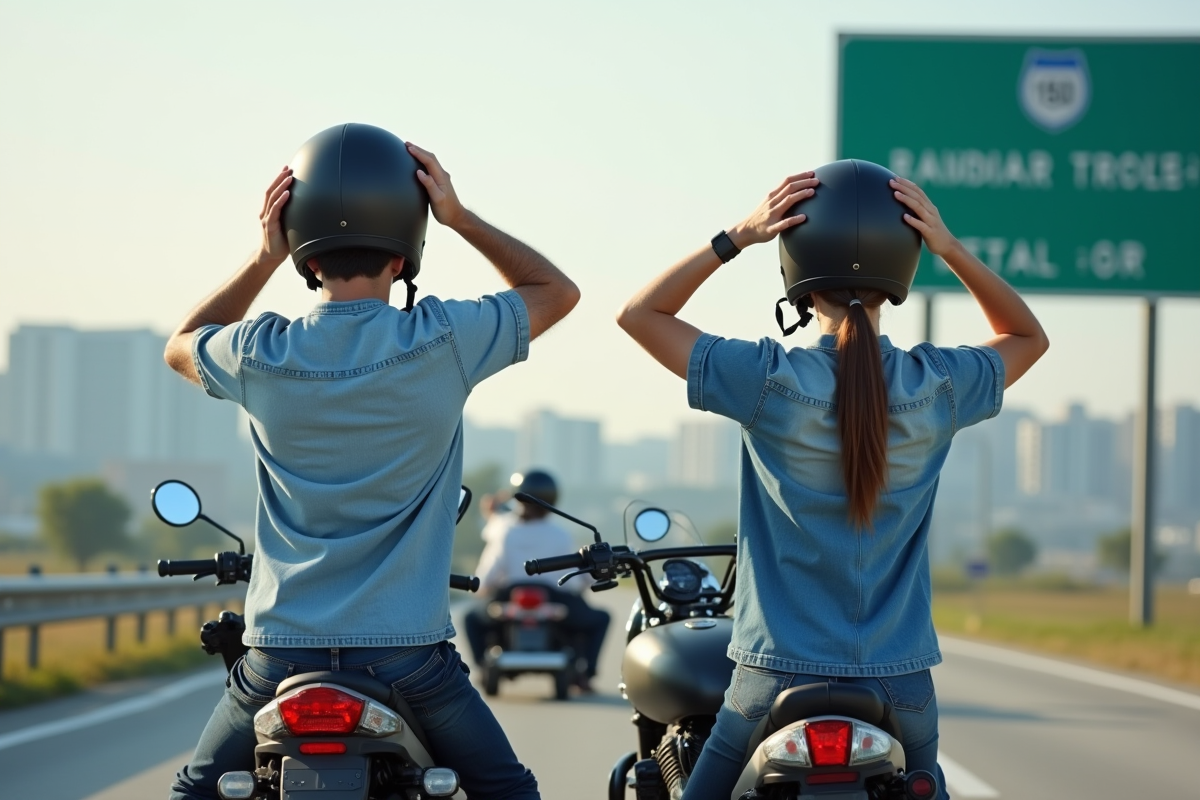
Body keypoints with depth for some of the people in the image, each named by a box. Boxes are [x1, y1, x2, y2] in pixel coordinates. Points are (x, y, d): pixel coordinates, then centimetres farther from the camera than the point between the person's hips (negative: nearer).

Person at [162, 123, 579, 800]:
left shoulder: (260, 354, -7)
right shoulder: (442, 342, -11)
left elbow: (181, 346, 18)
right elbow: (559, 291, 7)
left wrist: (264, 259, 8)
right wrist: (461, 217, 5)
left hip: (283, 646, 1)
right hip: (408, 652, -1)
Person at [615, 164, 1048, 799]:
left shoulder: (768, 381, -11)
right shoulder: (937, 387, -5)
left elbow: (638, 313, 1)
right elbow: (1028, 336, 16)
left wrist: (736, 238, -5)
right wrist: (951, 248, 2)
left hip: (778, 678, -2)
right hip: (901, 686, 2)